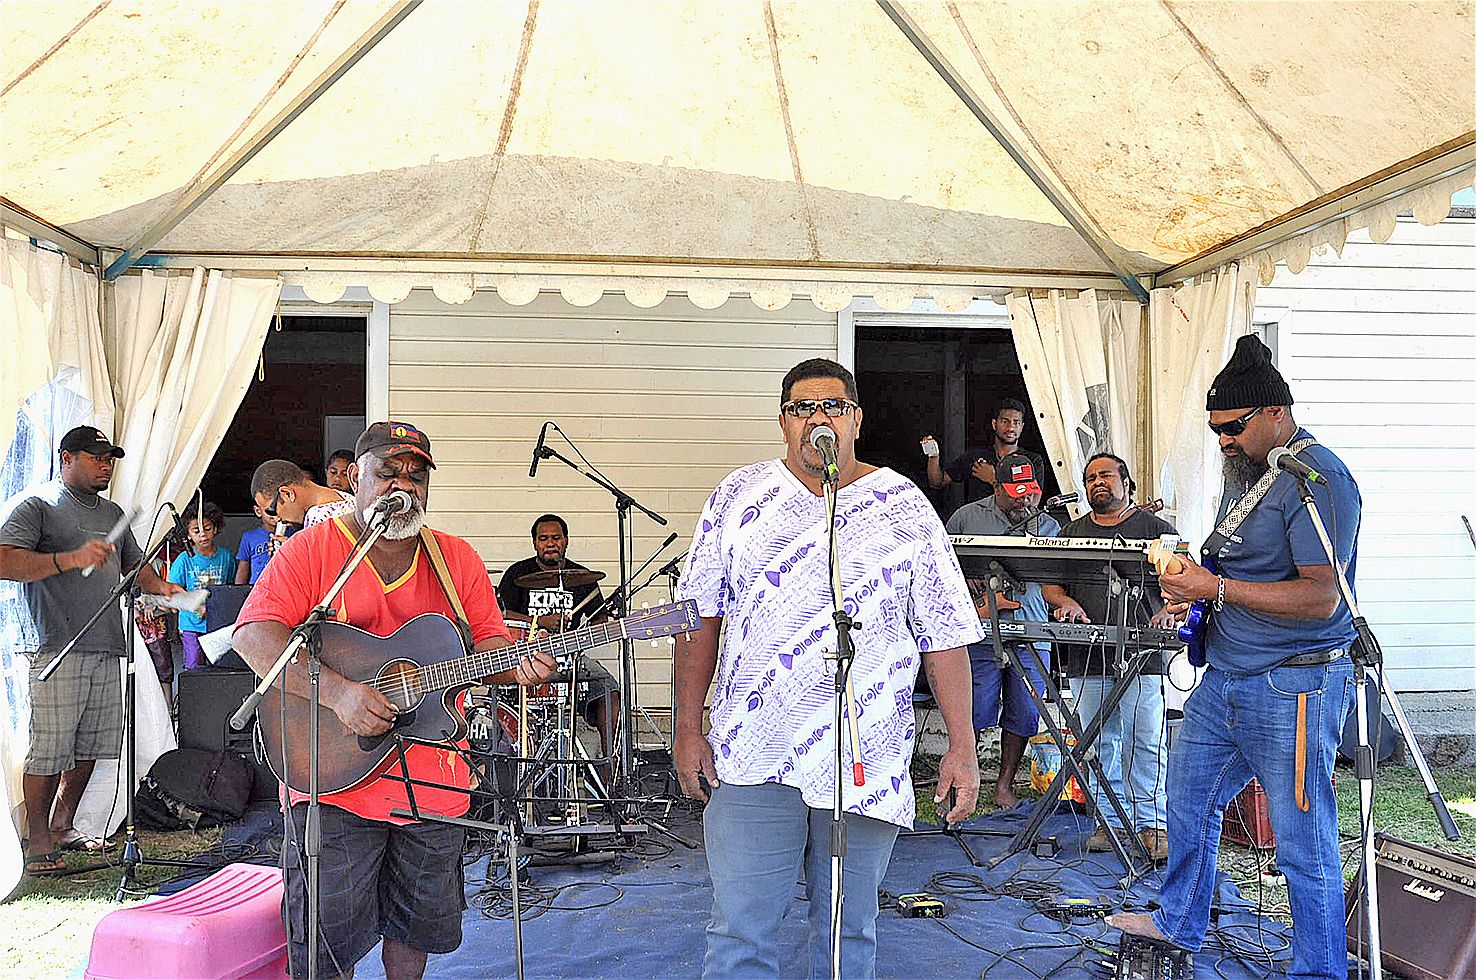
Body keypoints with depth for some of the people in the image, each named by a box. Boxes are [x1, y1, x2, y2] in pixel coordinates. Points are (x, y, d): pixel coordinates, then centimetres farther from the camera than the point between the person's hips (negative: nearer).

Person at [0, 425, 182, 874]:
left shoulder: (112, 513, 22)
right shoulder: (39, 505, -1)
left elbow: (134, 566, 30)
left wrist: (162, 588, 9)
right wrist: (69, 559, -24)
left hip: (107, 650, 7)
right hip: (58, 650, -7)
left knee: (89, 747, 11)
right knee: (49, 751, -6)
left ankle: (62, 827, 25)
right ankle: (39, 842, 5)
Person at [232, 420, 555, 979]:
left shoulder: (457, 558, 9)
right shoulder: (313, 548, -4)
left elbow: (486, 642, 8)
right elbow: (254, 634, -14)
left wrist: (518, 667, -16)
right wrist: (337, 691, -26)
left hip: (433, 781, 4)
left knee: (420, 922, 17)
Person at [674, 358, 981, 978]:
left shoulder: (905, 507, 3)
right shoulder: (739, 496, 5)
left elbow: (944, 635, 2)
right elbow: (700, 617, 7)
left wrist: (962, 746, -4)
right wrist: (688, 730, 2)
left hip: (865, 760, 0)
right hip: (751, 755, 0)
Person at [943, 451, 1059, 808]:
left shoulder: (1049, 527, 12)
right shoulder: (967, 517, 6)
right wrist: (980, 600, -3)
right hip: (981, 635, -3)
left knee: (1023, 715, 5)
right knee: (974, 713, -4)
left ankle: (1005, 784, 18)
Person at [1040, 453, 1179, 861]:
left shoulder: (1156, 528, 9)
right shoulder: (1071, 533, 18)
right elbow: (1049, 585, 13)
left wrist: (1168, 611, -16)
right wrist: (1066, 603, -9)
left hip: (1141, 654, -3)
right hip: (1087, 655, 3)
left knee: (1145, 741, -7)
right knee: (1101, 742, 5)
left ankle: (1152, 825, -1)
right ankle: (1111, 819, 13)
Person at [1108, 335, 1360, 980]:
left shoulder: (1319, 477, -17)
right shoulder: (1246, 469, 13)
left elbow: (1320, 596, -24)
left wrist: (1216, 588, -24)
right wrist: (1192, 592, 6)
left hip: (1294, 685, -10)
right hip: (1226, 677, 10)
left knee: (1304, 844, 0)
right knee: (1188, 798, 20)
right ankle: (1179, 924, 39)